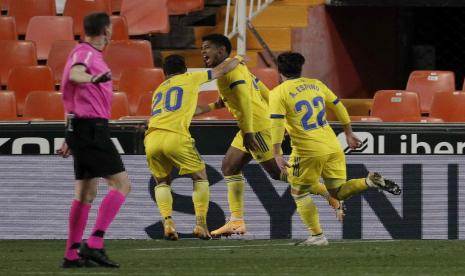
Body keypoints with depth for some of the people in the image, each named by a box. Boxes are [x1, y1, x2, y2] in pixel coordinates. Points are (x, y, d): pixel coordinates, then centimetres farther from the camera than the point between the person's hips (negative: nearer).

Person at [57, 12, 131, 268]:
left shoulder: (87, 53, 21)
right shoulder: (85, 53, -10)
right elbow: (74, 74, -33)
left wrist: (71, 138, 34)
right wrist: (91, 79, -57)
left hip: (82, 128, 11)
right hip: (92, 128, -11)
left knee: (86, 192, 12)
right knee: (121, 183, -14)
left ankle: (72, 254, 13)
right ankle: (94, 244, -20)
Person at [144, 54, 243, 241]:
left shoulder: (159, 89, 31)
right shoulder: (190, 79, 19)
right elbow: (222, 70, 27)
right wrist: (238, 59, 47)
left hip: (152, 139, 4)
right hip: (176, 138, -4)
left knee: (162, 182, 23)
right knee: (200, 177, 16)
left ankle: (167, 222, -1)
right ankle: (201, 224, 2)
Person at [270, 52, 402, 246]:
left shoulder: (278, 93, -4)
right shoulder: (316, 84, 13)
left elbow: (277, 124, -14)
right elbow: (339, 108, 18)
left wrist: (277, 154, -15)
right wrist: (349, 134, 28)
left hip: (308, 151, -5)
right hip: (332, 146, 5)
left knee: (299, 193, 13)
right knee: (338, 192, 15)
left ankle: (317, 236, 7)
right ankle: (371, 181, -10)